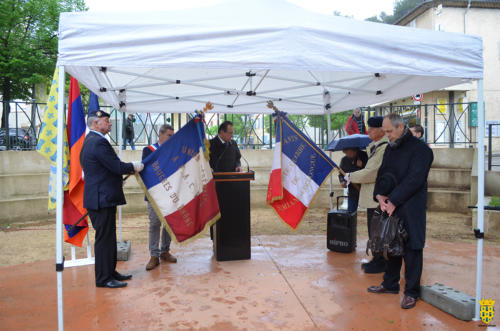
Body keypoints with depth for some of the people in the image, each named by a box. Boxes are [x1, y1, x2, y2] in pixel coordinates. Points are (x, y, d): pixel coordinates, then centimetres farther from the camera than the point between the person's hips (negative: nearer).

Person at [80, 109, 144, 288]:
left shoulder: (90, 140, 16)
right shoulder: (99, 142, -17)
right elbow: (117, 167, -20)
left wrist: (128, 168, 16)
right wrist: (135, 166, -4)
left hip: (101, 197, 11)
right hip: (102, 198, -11)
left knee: (108, 237, 17)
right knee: (104, 238, -2)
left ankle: (110, 272, 27)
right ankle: (103, 278, 8)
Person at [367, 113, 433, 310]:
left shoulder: (420, 149, -9)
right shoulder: (390, 149, 15)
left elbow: (414, 179, -17)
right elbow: (382, 173, 13)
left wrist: (394, 201, -19)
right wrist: (379, 195, -5)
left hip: (411, 208, -7)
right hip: (389, 207, 7)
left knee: (411, 249, 1)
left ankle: (411, 292, 12)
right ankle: (390, 284, 29)